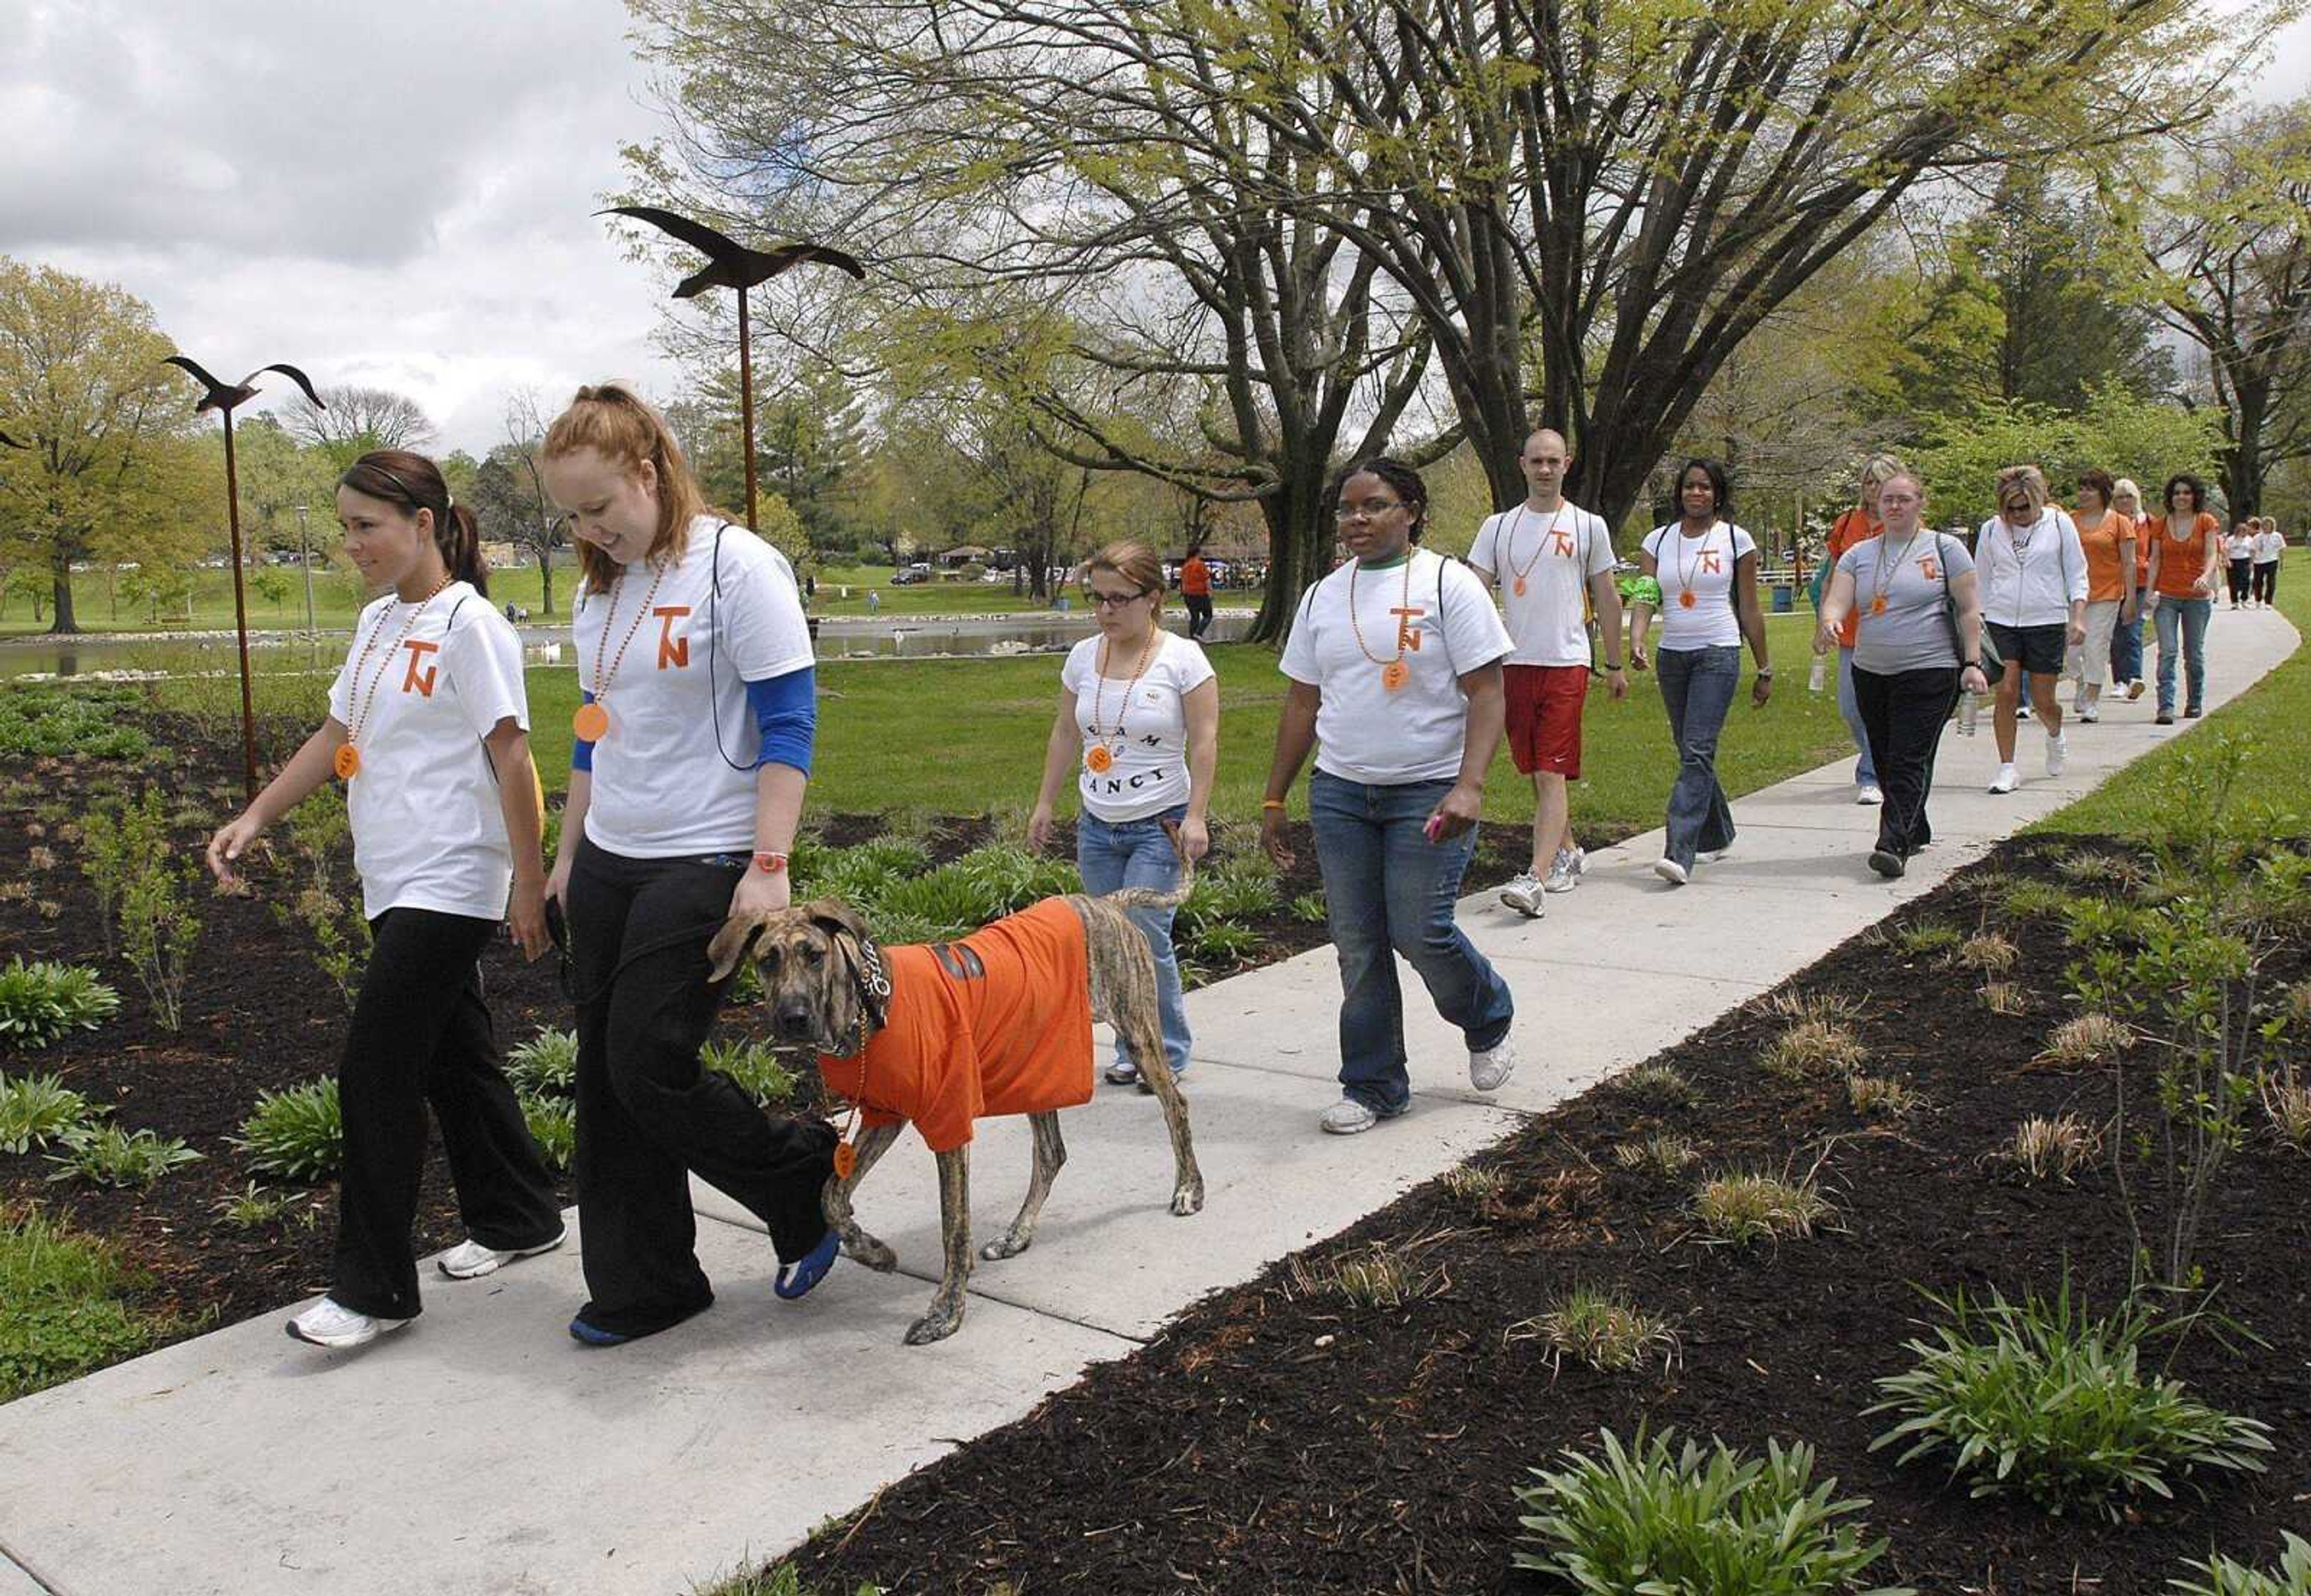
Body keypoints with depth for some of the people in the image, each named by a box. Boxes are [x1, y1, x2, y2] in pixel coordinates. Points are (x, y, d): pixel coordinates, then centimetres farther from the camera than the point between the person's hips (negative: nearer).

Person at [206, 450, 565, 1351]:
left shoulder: (469, 625, -12)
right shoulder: (377, 623, 13)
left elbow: (510, 756, -14)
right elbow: (336, 737, 18)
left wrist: (527, 885, -15)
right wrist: (256, 817, 7)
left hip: (449, 886, -9)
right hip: (395, 883, 9)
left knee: (376, 1074, -9)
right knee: (452, 1059, 16)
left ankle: (374, 1289, 1)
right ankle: (516, 1218, 32)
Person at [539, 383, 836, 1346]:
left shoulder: (737, 566, -12)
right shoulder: (599, 585, 11)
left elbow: (789, 724, -15)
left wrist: (769, 866, -20)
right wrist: (569, 852, 19)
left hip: (704, 863, -8)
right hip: (608, 865, 8)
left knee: (651, 1068, -10)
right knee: (605, 1077, 8)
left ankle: (813, 1179, 15)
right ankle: (639, 1290, 22)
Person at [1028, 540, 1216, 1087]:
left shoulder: (1182, 658, -8)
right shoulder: (1083, 656, 6)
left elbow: (1204, 742, -9)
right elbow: (1065, 736, 14)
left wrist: (1196, 815, -15)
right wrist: (1044, 804, 14)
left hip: (1160, 825, -5)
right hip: (1097, 826, 5)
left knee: (1145, 937, -12)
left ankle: (1167, 1055, 3)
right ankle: (1131, 1051, 20)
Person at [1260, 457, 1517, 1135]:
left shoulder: (1448, 584, -5)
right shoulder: (1323, 597, 10)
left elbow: (1486, 693, -10)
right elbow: (1302, 704, 14)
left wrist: (1469, 786, -22)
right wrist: (1274, 800, 12)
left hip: (1429, 792, -5)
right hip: (1340, 793, 5)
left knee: (1420, 933, -7)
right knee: (1358, 947, 6)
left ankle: (1489, 1022, 26)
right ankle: (1373, 1087, 20)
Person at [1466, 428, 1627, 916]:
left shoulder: (1589, 526, 6)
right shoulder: (1498, 527, 10)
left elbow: (1607, 599, 11)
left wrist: (1615, 665, 12)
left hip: (1567, 664, -3)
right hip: (1514, 663, 3)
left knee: (1552, 775, -12)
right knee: (1536, 773, 13)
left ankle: (1536, 879, -19)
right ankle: (1567, 853, 32)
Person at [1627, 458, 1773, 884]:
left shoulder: (1735, 539, 1)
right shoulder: (1658, 540, 8)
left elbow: (1750, 611, 4)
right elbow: (1645, 599, -2)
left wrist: (1764, 671, 6)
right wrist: (1636, 642, -21)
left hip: (1719, 655, -4)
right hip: (1673, 656, 4)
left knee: (1697, 751, -16)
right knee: (1691, 753, 13)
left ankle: (1679, 853, -23)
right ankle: (1717, 834, 31)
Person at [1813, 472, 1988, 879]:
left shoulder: (1945, 549, 2)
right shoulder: (1858, 555, 10)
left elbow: (1969, 611, 0)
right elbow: (1837, 601, -3)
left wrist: (1972, 663, -8)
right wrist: (1829, 623, -27)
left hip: (1930, 673, -5)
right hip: (1871, 673, 5)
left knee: (1909, 761, -12)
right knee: (1885, 760, 11)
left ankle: (1894, 845, -18)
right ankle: (1915, 832, 28)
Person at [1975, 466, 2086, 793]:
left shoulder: (2060, 524, 1)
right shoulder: (1991, 530, 5)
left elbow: (2077, 574, 4)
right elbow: (1981, 581, 14)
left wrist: (2078, 617, -6)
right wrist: (1976, 624, 10)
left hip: (2047, 622, -1)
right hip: (2001, 622, 1)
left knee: (2043, 701, 4)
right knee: (2006, 694, -10)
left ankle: (2056, 736, 38)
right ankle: (2007, 768, -3)